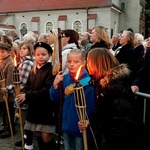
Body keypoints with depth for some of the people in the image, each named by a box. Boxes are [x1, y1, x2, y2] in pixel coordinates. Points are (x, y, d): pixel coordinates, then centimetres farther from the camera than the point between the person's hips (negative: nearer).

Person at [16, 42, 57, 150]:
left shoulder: (52, 70, -12)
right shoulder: (34, 71, 10)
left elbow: (47, 90, -21)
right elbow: (27, 87, 10)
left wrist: (27, 96, -21)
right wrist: (23, 97, -11)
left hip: (47, 108, -6)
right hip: (34, 108, 6)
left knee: (46, 137, -3)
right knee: (39, 135, 15)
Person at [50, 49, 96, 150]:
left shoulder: (88, 80, -17)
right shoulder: (64, 78, -1)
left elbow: (92, 106, -18)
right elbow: (55, 99, 3)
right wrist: (55, 85, -10)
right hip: (67, 124, 5)